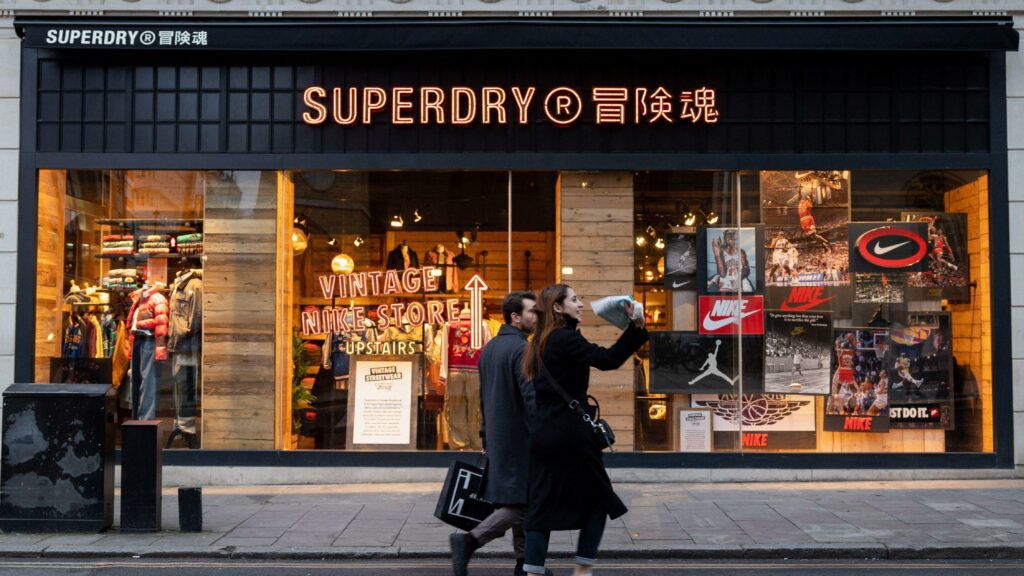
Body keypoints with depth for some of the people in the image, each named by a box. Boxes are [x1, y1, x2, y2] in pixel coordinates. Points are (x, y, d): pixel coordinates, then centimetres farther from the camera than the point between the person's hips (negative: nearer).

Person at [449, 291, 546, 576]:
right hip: (520, 438, -9)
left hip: (497, 437, 9)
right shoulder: (521, 349, -15)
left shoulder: (489, 347, 13)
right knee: (522, 503, -5)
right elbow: (531, 397, -22)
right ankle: (470, 540, -13)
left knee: (517, 501, 14)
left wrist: (486, 434, 23)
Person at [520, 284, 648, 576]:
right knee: (599, 501, 7)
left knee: (542, 505, 7)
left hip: (543, 434, 8)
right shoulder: (566, 338, -12)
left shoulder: (541, 342, 14)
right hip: (571, 434, -8)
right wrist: (636, 327, -24)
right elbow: (608, 359, -23)